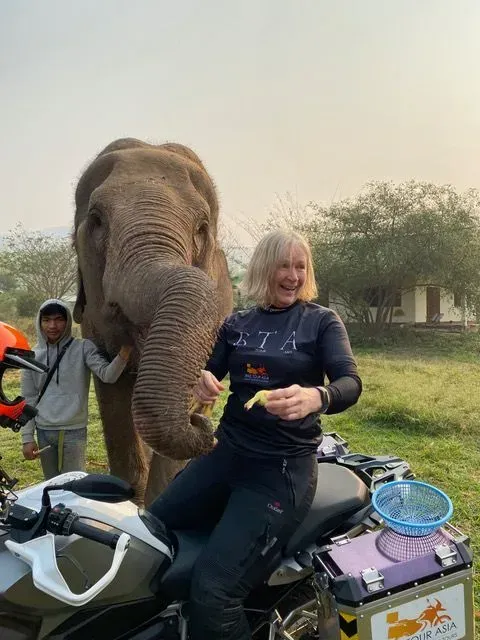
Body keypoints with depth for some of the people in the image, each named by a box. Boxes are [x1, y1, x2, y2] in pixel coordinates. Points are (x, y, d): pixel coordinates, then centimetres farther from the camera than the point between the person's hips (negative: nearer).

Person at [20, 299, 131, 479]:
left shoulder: (83, 348, -5)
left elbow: (108, 375, -19)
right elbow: (28, 400, 8)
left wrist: (124, 351, -38)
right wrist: (27, 437, 4)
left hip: (74, 431, -3)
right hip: (43, 431, 3)